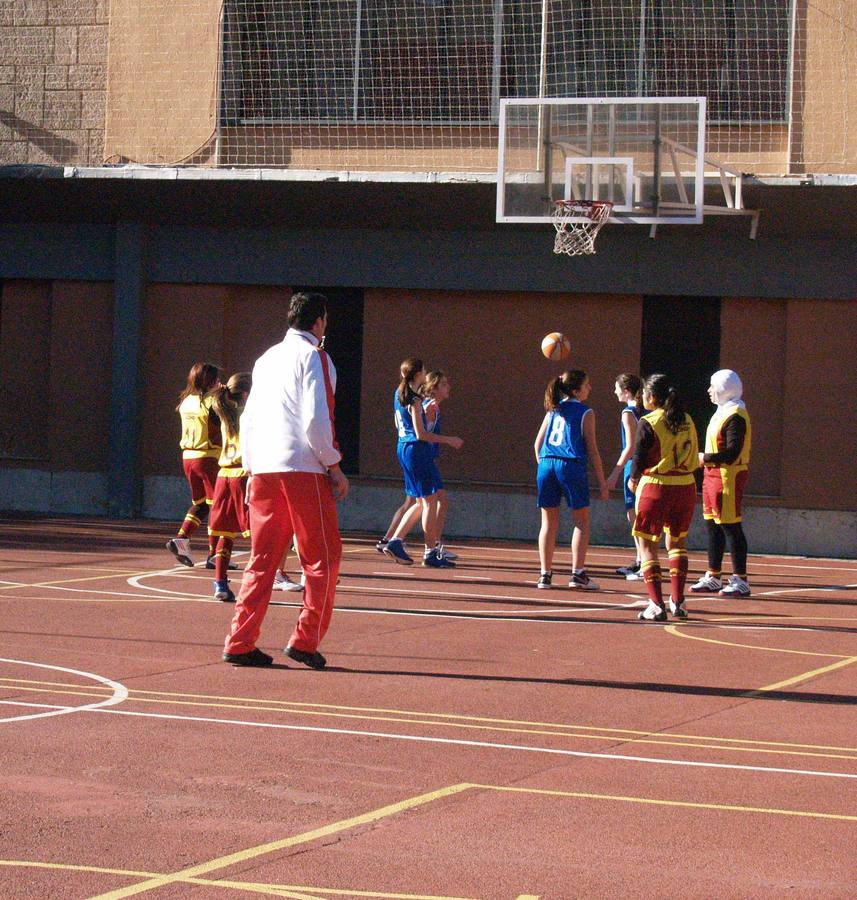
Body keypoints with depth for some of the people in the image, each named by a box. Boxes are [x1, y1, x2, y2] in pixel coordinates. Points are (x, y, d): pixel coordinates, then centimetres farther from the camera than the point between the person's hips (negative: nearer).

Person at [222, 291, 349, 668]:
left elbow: (248, 420, 18)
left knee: (262, 559, 9)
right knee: (323, 557, 2)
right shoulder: (313, 356, -4)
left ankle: (240, 643, 4)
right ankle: (305, 641, -3)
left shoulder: (266, 359, 18)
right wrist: (334, 467, -7)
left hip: (262, 469, 7)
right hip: (303, 468, -7)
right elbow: (316, 419, -14)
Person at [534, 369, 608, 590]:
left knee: (549, 522, 9)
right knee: (582, 521, 6)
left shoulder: (553, 409, 17)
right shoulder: (585, 413, 2)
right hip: (571, 465, -5)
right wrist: (602, 483, 2)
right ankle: (577, 574, 0)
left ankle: (545, 574, 8)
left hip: (546, 464, 5)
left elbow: (537, 444, 16)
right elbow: (592, 449, -1)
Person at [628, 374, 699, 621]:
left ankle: (657, 605, -5)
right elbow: (693, 457, 10)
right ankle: (678, 602, 15)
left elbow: (639, 459, -5)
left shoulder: (648, 424, -9)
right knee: (677, 542, 20)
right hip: (685, 487, 5)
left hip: (655, 488, -5)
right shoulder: (687, 421, 6)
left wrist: (633, 480, 13)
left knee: (647, 545, 4)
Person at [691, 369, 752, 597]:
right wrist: (706, 461, 11)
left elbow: (732, 452, -23)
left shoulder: (735, 416, -16)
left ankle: (740, 580, -4)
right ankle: (713, 577, 21)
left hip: (728, 476, -10)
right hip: (713, 474, 10)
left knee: (731, 527, -7)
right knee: (712, 526, 14)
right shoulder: (721, 412, 17)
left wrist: (706, 458, -16)